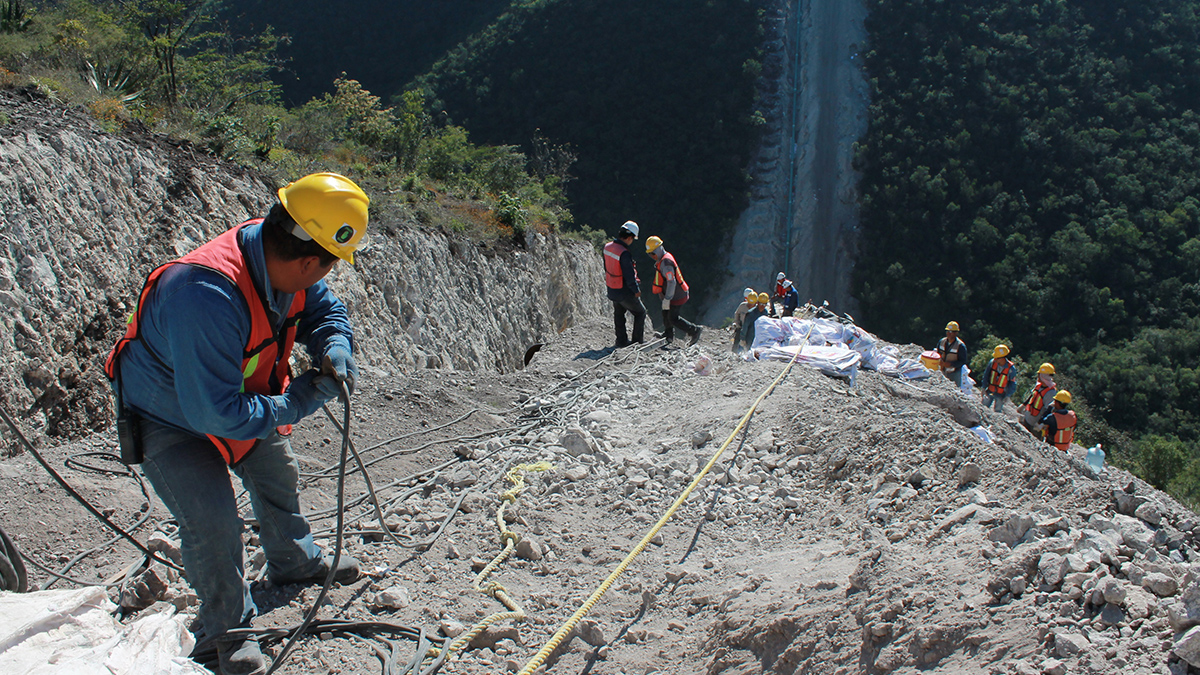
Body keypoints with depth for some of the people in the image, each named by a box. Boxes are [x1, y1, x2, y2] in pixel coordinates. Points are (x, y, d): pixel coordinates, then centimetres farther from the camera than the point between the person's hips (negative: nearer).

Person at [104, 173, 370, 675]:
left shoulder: (280, 259, -21)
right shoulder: (206, 298, -46)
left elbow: (325, 311, 0)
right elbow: (217, 413, -42)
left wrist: (334, 349, -22)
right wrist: (301, 399, -33)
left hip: (241, 402, 8)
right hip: (171, 420, -8)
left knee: (278, 477, 23)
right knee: (213, 524, -14)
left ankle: (295, 562, 50)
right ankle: (229, 627, 12)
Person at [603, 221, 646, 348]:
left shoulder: (607, 247, -3)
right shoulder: (624, 253, -29)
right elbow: (629, 275, -25)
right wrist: (636, 290, -11)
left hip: (612, 290, 7)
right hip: (624, 292, -7)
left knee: (618, 314, 23)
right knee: (640, 312, 12)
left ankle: (622, 340, 27)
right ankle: (638, 340, 15)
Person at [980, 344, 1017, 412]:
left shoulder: (1011, 369, -19)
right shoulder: (993, 362, -12)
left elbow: (1013, 384, -8)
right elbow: (986, 375, 2)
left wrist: (1008, 395, -10)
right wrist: (984, 387, 0)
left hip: (1001, 394, -3)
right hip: (990, 391, 3)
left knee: (997, 411, 3)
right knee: (983, 407, 7)